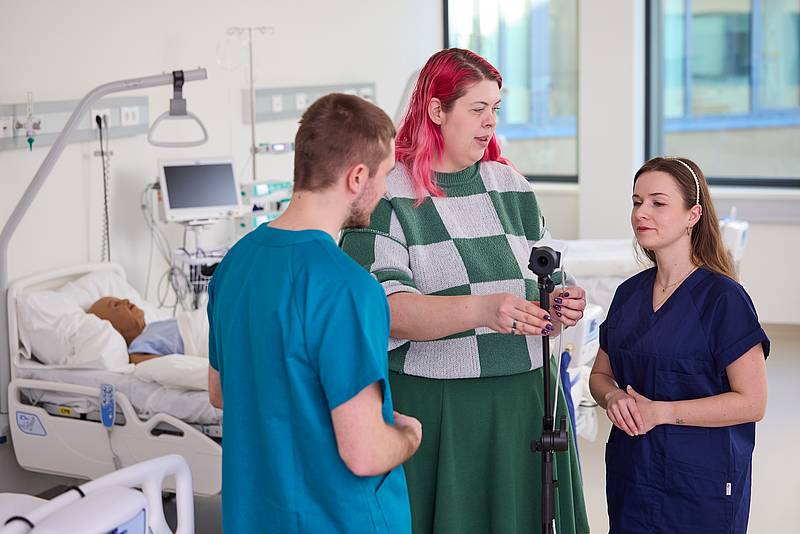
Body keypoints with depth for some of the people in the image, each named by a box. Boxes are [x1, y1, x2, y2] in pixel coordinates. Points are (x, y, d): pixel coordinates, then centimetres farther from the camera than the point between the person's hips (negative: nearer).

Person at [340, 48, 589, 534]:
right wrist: (483, 310, -30)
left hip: (525, 402, 5)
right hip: (433, 412, -5)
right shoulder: (387, 196, -6)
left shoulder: (512, 188, 12)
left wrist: (561, 308, -5)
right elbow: (385, 308, -18)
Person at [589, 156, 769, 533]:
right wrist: (613, 398, -9)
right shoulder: (629, 293, 6)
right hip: (630, 473, 6)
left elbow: (752, 402, -15)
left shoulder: (723, 297, -13)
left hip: (701, 481, -5)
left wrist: (660, 411, -21)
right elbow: (600, 374, 14)